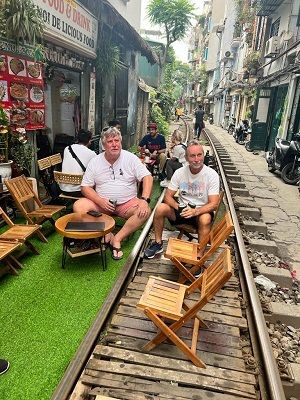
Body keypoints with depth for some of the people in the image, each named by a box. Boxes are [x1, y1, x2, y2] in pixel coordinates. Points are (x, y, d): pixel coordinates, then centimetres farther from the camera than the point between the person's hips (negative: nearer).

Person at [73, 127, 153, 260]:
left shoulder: (131, 158, -2)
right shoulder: (95, 162, 2)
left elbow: (147, 177, -9)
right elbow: (85, 187, 1)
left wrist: (144, 200, -25)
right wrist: (100, 201, -17)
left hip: (127, 203, -1)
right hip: (102, 203, 2)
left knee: (145, 211, -29)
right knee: (78, 206, -23)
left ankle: (117, 238, -20)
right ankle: (108, 235, -20)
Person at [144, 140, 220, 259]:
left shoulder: (212, 175, -12)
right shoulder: (180, 172, -4)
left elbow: (214, 204, -16)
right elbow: (168, 196, -4)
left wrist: (196, 211, -34)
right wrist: (179, 207, -24)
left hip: (201, 211, -2)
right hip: (182, 209, 3)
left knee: (205, 219, -36)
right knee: (160, 209, -22)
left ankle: (200, 253, -16)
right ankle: (158, 243, -3)